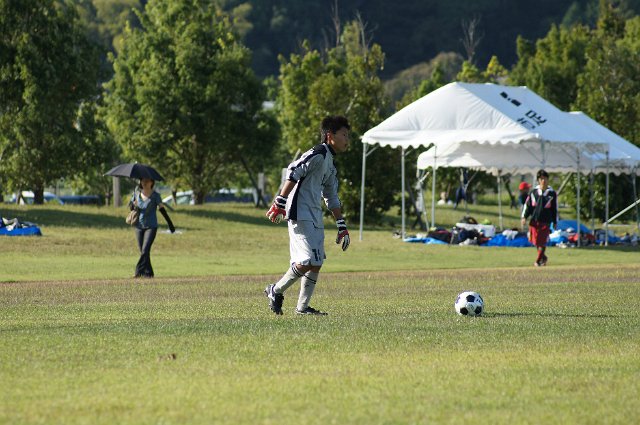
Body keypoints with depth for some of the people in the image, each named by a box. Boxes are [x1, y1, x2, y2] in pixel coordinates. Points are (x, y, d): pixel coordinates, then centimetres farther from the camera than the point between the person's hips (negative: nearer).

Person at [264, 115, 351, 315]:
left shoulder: (330, 164, 21)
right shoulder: (318, 154, -9)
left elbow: (332, 199, 26)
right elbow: (293, 172, -19)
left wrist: (342, 227, 24)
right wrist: (280, 202, -25)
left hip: (314, 218, 10)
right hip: (300, 214, -10)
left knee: (316, 263, 6)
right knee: (307, 261, -15)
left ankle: (303, 307, 10)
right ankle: (276, 291, 1)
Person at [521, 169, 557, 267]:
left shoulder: (552, 193, 2)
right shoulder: (534, 192, 5)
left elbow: (555, 208, 9)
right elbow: (527, 205, 9)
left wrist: (555, 222, 11)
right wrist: (524, 217, -2)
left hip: (545, 221, -2)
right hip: (534, 220, 2)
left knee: (542, 242, -6)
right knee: (535, 241, 5)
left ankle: (538, 260, 6)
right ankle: (543, 257, 27)